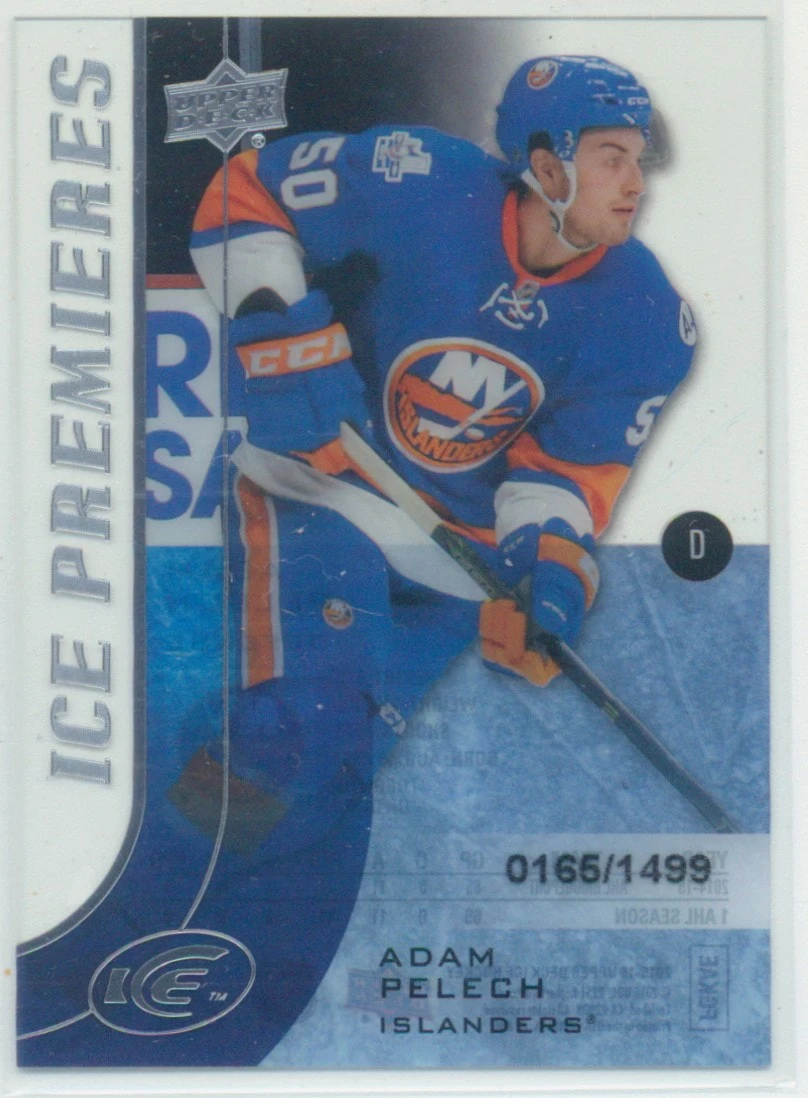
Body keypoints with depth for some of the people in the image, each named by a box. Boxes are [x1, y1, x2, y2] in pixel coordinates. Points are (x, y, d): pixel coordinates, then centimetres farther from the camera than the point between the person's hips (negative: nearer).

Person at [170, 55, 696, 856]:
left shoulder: (643, 319, -8)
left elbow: (572, 464, -1)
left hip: (461, 545, 3)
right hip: (323, 477, -2)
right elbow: (245, 189, -9)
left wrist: (550, 561, -20)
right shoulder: (422, 187, -19)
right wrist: (279, 331, -21)